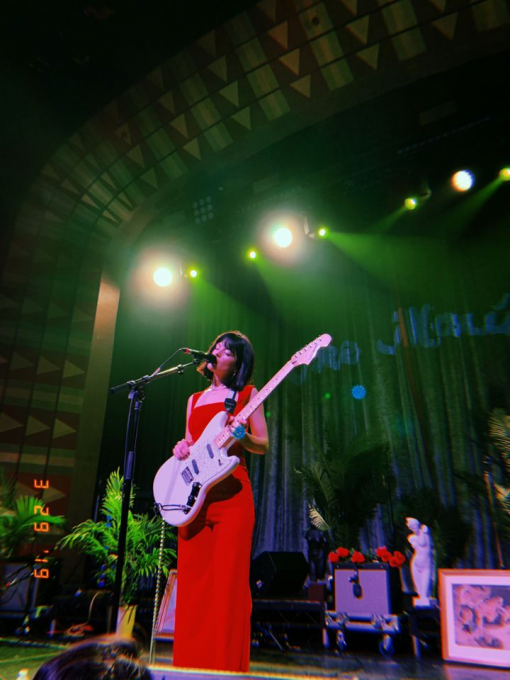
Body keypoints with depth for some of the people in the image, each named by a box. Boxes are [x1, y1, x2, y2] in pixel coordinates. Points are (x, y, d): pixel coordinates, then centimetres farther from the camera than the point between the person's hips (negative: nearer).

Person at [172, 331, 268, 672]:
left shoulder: (247, 394, 7)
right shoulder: (195, 399, 20)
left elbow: (263, 445, 3)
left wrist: (241, 437, -16)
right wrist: (182, 449, 0)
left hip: (231, 492, -4)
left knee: (228, 581, -4)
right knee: (192, 582, 6)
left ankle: (227, 665, 6)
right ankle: (190, 661, 16)